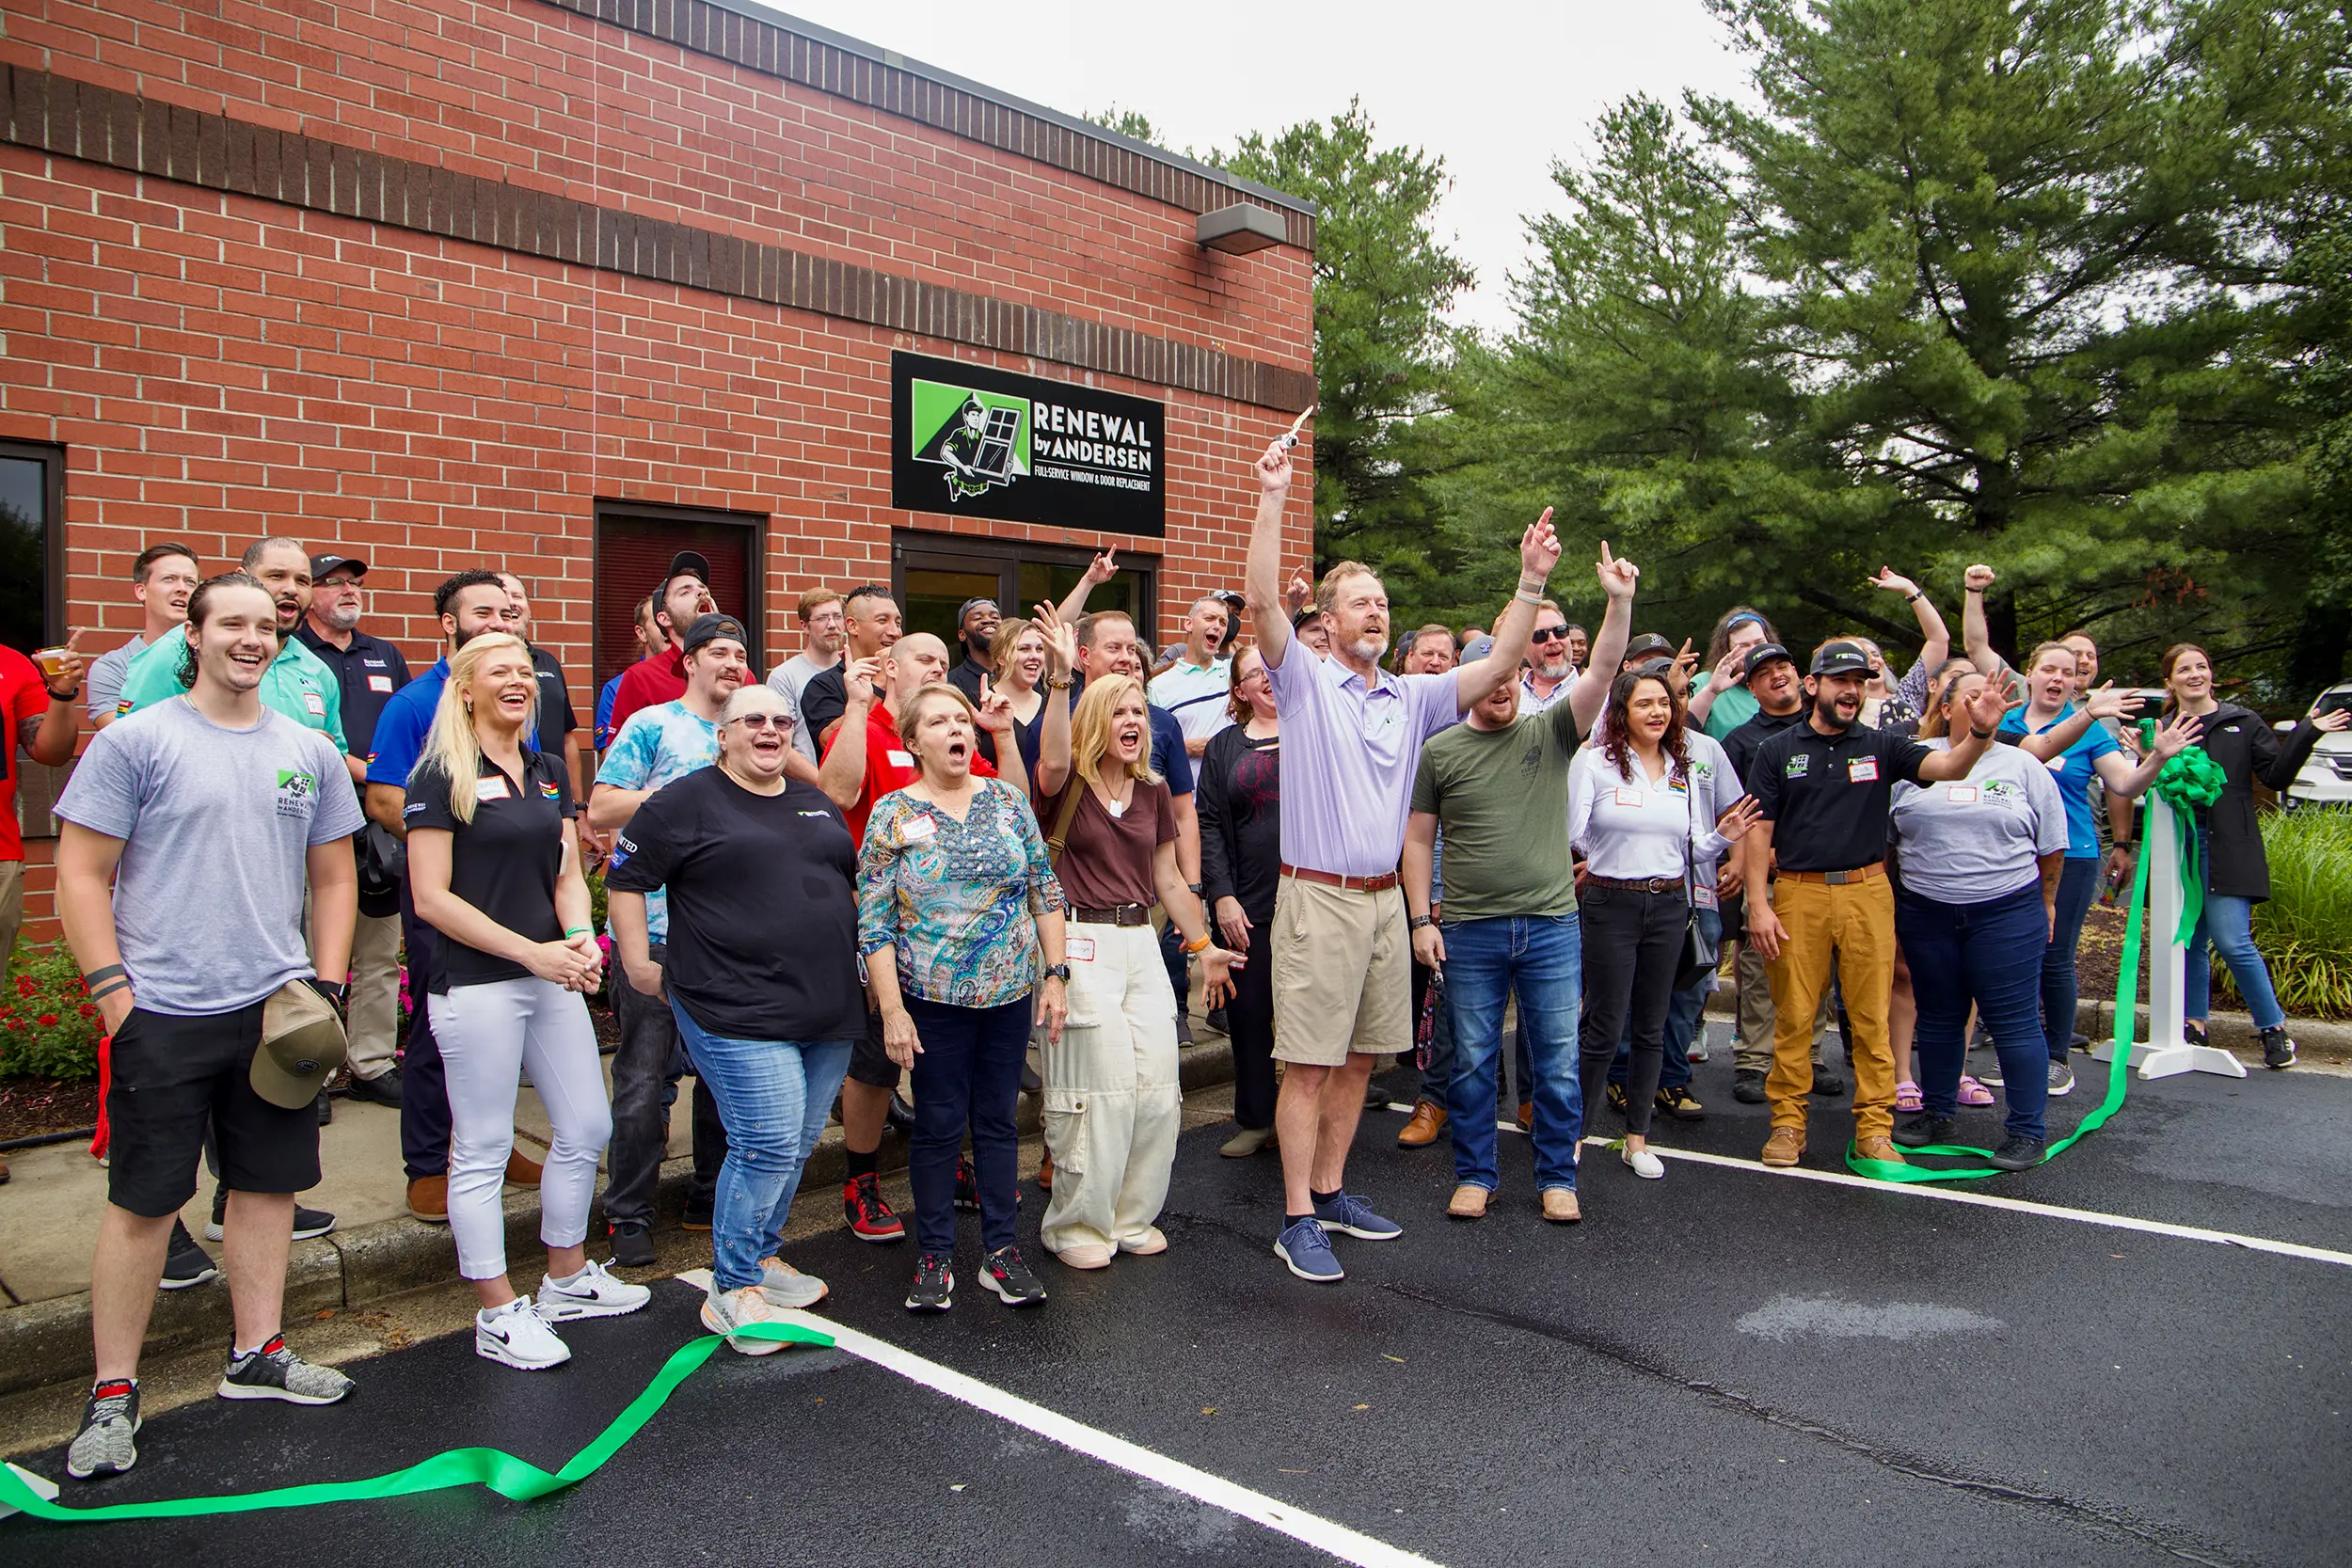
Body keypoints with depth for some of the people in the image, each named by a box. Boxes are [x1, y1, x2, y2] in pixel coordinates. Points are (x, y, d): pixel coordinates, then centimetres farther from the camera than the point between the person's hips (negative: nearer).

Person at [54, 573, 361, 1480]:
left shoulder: (309, 753, 9)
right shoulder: (136, 741, -4)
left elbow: (333, 878, 15)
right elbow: (81, 874, -4)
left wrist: (326, 985, 6)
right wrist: (112, 990, -11)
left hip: (277, 1011, 4)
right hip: (163, 1014, -4)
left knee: (270, 1183, 12)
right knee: (144, 1201, 3)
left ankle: (257, 1354, 27)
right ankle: (113, 1391, 17)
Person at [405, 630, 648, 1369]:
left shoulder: (550, 771, 11)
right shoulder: (442, 777, -8)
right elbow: (431, 898, -12)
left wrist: (580, 939, -8)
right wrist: (531, 951, -17)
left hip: (551, 976, 7)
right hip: (475, 983, -7)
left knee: (587, 1128, 13)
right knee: (483, 1150, 3)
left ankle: (567, 1278, 31)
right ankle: (498, 1314, 16)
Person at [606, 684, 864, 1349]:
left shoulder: (816, 804, 16)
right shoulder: (687, 802, -3)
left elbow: (852, 883, 28)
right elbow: (624, 879, -2)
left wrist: (860, 958, 22)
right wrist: (640, 964, -4)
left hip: (828, 1009, 7)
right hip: (736, 1012, -7)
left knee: (799, 1143, 13)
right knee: (769, 1143, -10)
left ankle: (762, 1254, 31)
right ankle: (733, 1289, 5)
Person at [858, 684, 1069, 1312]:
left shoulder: (1008, 800, 4)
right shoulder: (892, 815, -4)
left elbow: (1046, 890, 7)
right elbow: (873, 922, -6)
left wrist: (1056, 973, 2)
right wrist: (892, 1010, -11)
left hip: (1010, 993, 3)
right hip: (933, 999, -2)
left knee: (998, 1120, 11)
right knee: (938, 1124, 6)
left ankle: (1001, 1248, 23)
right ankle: (934, 1256, 21)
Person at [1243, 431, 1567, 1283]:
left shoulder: (1413, 697, 12)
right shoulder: (1305, 683, -2)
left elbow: (1499, 663, 6)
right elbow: (1264, 601, -17)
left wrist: (1531, 580, -4)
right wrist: (1271, 501, -24)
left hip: (1386, 899, 6)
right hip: (1319, 899, -6)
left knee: (1357, 1058, 13)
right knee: (1308, 1064, -2)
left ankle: (1329, 1191, 27)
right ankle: (1298, 1221, 6)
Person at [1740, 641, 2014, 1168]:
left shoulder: (1880, 747, 8)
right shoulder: (1777, 751, 5)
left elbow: (1948, 767, -6)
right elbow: (1758, 831, 2)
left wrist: (1980, 733, -27)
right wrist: (1758, 905, -5)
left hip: (1867, 892, 1)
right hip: (1797, 893, -1)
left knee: (1871, 1016, 3)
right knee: (1793, 1014, 3)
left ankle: (1874, 1128, 13)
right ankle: (1787, 1122, 14)